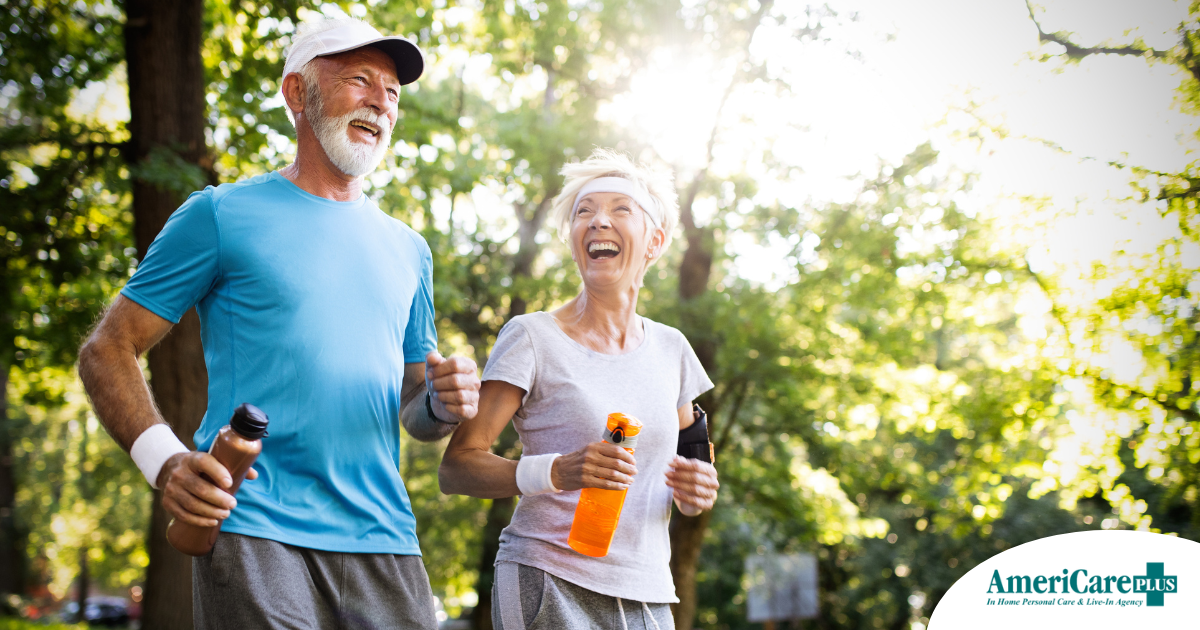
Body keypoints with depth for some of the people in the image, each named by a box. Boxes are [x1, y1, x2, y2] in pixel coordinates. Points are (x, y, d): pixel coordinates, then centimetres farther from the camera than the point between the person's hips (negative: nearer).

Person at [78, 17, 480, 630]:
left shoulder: (408, 251, 18)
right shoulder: (224, 214, 4)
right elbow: (107, 352, 2)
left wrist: (444, 403, -2)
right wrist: (164, 460, -15)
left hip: (383, 539, 5)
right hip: (253, 528, -4)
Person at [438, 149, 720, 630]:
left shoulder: (670, 349, 10)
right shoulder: (532, 338, -5)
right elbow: (455, 469, -10)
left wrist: (696, 490, -1)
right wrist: (554, 472, -26)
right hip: (549, 585, -5)